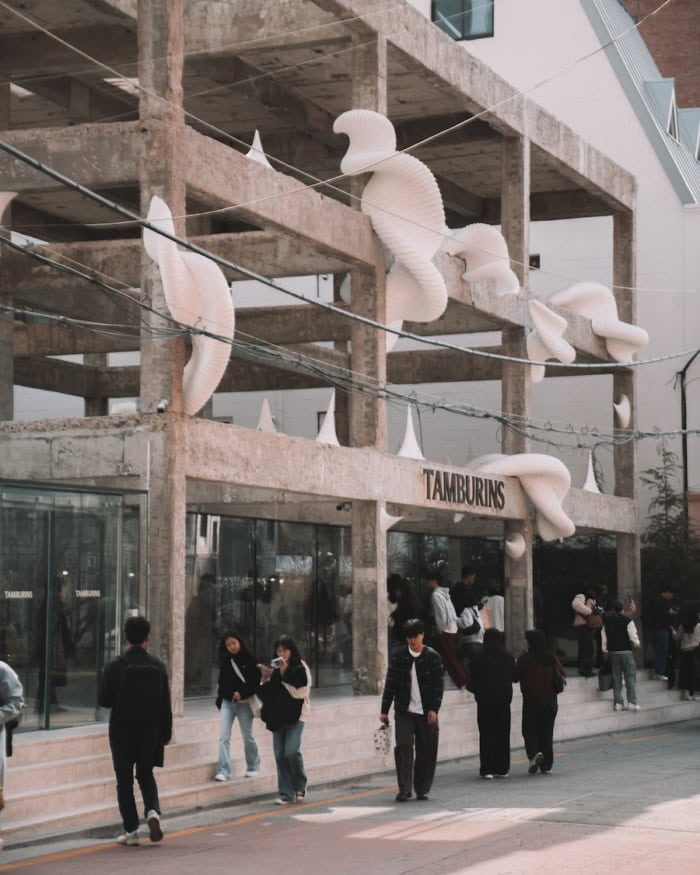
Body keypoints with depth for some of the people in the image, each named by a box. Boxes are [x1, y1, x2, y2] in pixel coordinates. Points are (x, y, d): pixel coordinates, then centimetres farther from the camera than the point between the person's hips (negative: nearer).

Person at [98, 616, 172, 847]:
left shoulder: (115, 666, -11)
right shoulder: (157, 667, -3)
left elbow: (103, 700, -8)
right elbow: (165, 704, 0)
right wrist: (166, 732, 9)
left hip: (122, 731, -2)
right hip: (150, 731, 2)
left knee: (124, 780, 7)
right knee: (146, 775, 20)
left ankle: (131, 831, 5)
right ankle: (153, 811, -6)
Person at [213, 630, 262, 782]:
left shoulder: (250, 660, -5)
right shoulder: (225, 661, 8)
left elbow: (256, 681, -10)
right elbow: (222, 683, 15)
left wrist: (242, 693, -19)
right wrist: (219, 701, 13)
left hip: (244, 702, -3)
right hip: (227, 702, 3)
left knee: (247, 736, 8)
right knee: (224, 737, -8)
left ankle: (253, 767, 26)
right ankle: (223, 771, -11)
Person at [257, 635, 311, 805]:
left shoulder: (301, 668, -4)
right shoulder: (276, 668, 12)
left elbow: (299, 692, -14)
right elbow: (267, 692, 15)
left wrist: (285, 675, -17)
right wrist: (265, 678, -3)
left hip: (295, 716, -5)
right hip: (278, 716, 5)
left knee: (291, 752, -16)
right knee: (280, 755, 1)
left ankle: (300, 786, 7)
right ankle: (286, 794, 7)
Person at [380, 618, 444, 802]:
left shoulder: (433, 657, -1)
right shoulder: (398, 656, 3)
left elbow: (438, 685, -2)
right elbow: (390, 684, 6)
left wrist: (434, 709, -12)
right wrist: (384, 710, 4)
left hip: (426, 712, 0)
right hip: (404, 711, 0)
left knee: (427, 752, 3)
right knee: (403, 747, -11)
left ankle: (422, 790, 16)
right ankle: (404, 789, -6)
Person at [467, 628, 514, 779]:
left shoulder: (480, 658, -12)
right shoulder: (508, 657, -2)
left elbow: (472, 681, -7)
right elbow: (513, 677, 9)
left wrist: (474, 688, 14)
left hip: (485, 700, -3)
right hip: (504, 700, 3)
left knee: (486, 734, 2)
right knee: (503, 733, 11)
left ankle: (487, 768, -2)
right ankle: (502, 768, 13)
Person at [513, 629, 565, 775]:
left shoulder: (525, 658, -12)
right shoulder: (551, 657, 0)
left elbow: (515, 676, -9)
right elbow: (562, 674, 7)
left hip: (532, 701, -4)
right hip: (550, 701, 4)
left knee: (529, 730, 5)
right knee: (547, 732, 10)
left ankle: (534, 753, -22)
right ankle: (546, 765, 10)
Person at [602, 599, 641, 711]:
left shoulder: (607, 621, 3)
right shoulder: (628, 620, -11)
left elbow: (604, 636, 5)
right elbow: (633, 637, -13)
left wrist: (605, 650, 15)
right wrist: (636, 644, 7)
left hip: (612, 652, 4)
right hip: (626, 652, -4)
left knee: (616, 678, 10)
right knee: (630, 677, 0)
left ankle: (618, 703, 10)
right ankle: (632, 702, -5)